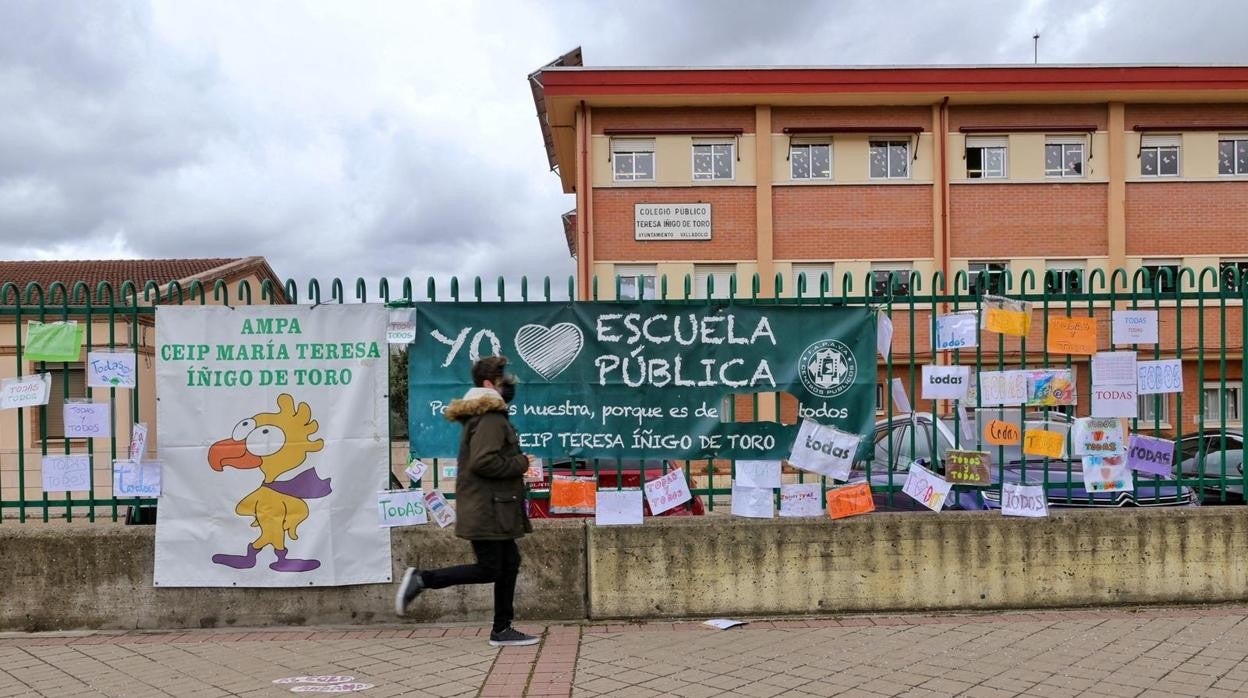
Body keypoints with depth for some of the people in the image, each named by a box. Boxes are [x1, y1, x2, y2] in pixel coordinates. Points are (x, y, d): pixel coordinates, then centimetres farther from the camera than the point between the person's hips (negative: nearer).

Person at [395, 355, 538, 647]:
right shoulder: (491, 418, -16)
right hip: (487, 510, -11)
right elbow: (483, 461, -27)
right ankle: (422, 579, -2)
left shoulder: (479, 417, 17)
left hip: (491, 510, 11)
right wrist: (521, 463, -15)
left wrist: (518, 463, 14)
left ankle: (502, 630, 17)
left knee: (509, 563, 12)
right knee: (488, 569, -6)